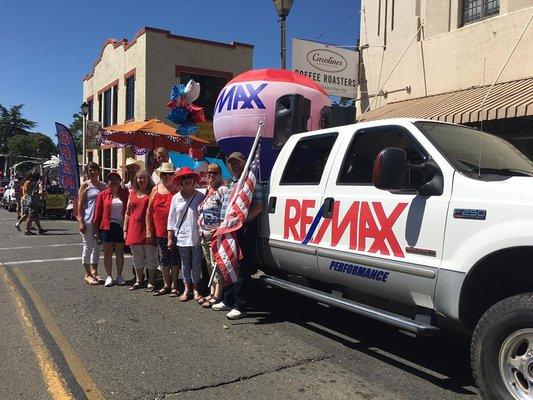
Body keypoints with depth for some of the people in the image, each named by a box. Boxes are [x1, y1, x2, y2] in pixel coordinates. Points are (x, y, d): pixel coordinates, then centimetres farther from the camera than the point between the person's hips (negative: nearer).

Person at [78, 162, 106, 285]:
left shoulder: (103, 185, 11)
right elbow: (80, 205, -6)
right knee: (88, 246, 1)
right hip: (88, 220, -5)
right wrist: (81, 222, -13)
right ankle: (87, 274, 10)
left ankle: (94, 272, 23)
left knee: (97, 247, 12)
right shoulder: (85, 185, -2)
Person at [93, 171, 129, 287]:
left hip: (121, 226, 0)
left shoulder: (125, 193, 3)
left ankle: (119, 276, 17)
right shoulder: (103, 195, 2)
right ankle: (109, 276, 14)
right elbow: (98, 212, 2)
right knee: (108, 252, 6)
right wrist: (96, 229, 0)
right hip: (107, 226, 0)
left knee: (120, 252, 8)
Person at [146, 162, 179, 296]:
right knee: (163, 258, 12)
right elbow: (149, 211, 10)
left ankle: (174, 286, 15)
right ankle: (166, 285, 25)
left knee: (174, 258, 3)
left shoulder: (178, 189, -4)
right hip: (160, 231, 4)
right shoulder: (156, 189, 7)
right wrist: (148, 230, 6)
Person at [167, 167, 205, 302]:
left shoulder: (200, 196, -1)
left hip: (197, 237, -2)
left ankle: (195, 289, 19)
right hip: (181, 237, 2)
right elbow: (171, 218, 7)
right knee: (185, 264, 11)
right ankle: (187, 289, 23)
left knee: (197, 265, 5)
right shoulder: (176, 197, 4)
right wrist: (170, 237, 4)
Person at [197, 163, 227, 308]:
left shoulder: (222, 190, -8)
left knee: (216, 265, -6)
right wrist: (201, 231, 15)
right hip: (204, 236, 9)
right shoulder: (207, 191, 18)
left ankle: (217, 296, 1)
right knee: (210, 265, 14)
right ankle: (212, 293, 24)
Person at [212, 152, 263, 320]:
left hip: (244, 230, -9)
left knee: (242, 269, -5)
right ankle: (228, 301, 28)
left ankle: (240, 307, 1)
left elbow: (258, 207, -17)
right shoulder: (232, 184, 21)